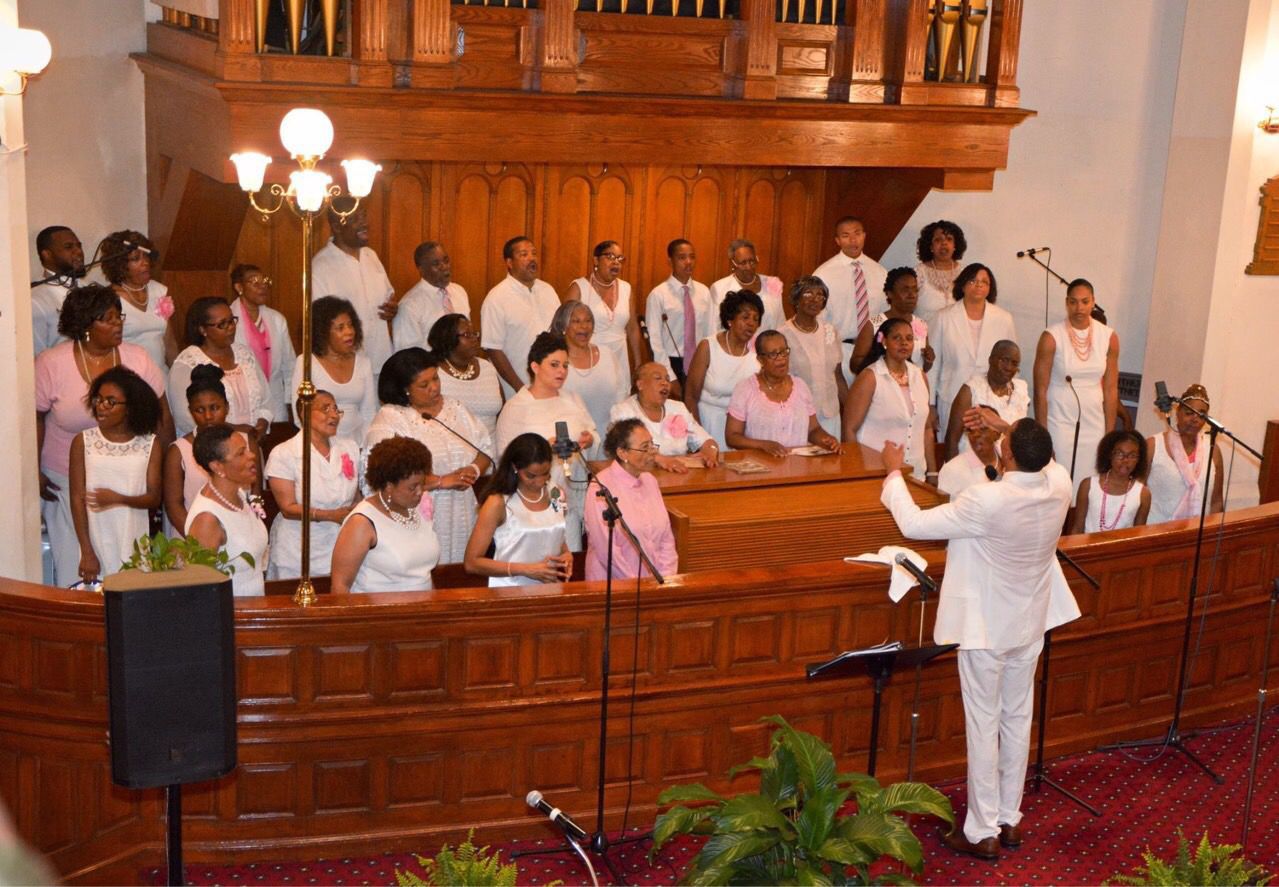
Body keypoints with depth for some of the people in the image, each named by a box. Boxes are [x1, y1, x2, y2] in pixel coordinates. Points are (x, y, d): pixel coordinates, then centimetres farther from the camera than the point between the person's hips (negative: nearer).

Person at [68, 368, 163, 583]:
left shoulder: (149, 445, 1)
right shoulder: (83, 442, 0)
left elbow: (154, 498, 1)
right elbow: (77, 499, -1)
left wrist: (118, 498, -19)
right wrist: (86, 553, -6)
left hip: (135, 544, 0)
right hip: (98, 540, 0)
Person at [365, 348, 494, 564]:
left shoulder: (455, 408, 15)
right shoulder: (389, 418, -5)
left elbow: (485, 448, 16)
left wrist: (474, 470, -7)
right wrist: (441, 482, -17)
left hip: (461, 519, 5)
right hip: (418, 521, -5)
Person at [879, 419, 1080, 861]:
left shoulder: (987, 501, -31)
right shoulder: (1059, 483, -13)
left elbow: (913, 524, -22)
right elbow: (1038, 461, 15)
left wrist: (894, 472, -9)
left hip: (987, 626, -6)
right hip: (1031, 622, 6)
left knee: (983, 724, 5)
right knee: (1018, 718, 17)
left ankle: (983, 832, 14)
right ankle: (1010, 820, 30)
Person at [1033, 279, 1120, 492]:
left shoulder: (1109, 337, 2)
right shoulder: (1052, 337, -7)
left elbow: (1111, 389, 5)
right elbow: (1040, 390, -6)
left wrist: (1110, 433, 4)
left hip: (1094, 423, 3)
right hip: (1059, 421, -3)